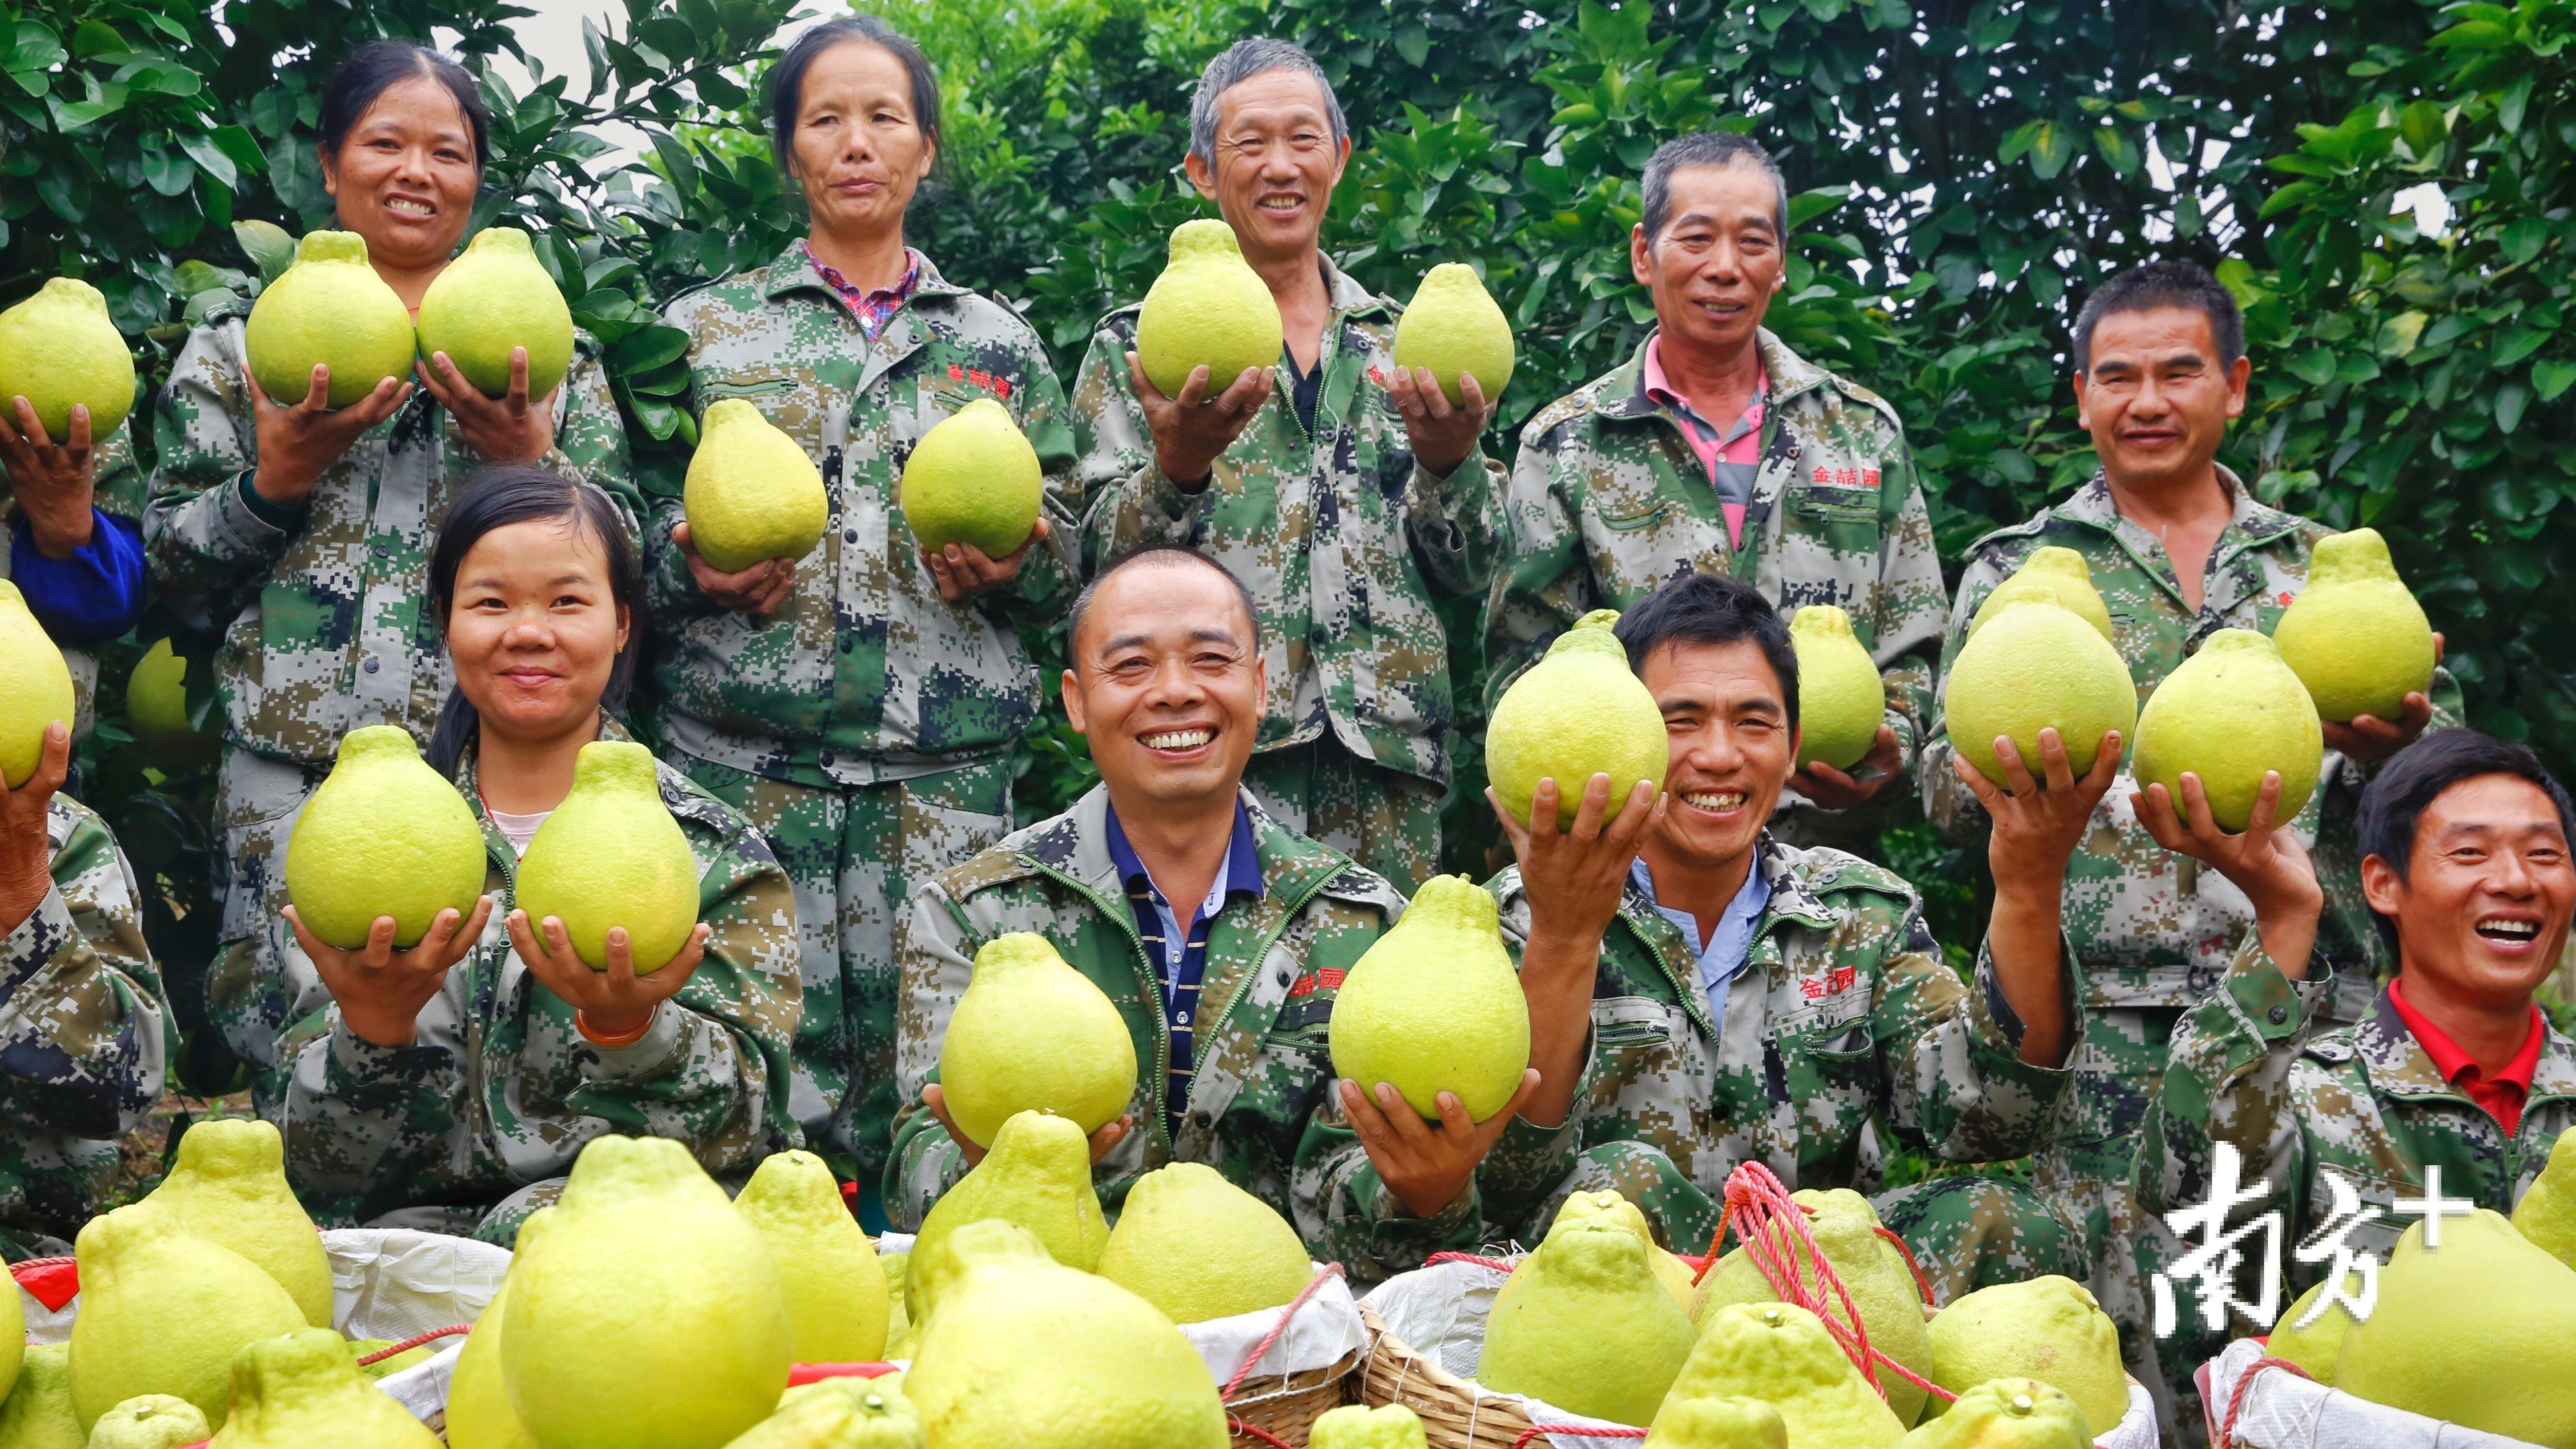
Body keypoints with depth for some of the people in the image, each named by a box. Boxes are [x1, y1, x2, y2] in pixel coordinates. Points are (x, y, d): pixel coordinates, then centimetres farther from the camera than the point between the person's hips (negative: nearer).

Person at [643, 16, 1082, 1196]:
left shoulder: (995, 344, 16)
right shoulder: (707, 329, 14)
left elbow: (1068, 568, 15)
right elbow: (631, 533, 12)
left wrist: (1018, 560, -7)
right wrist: (693, 569, -9)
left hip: (943, 765, 1)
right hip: (746, 759, -1)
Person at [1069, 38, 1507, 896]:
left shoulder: (1403, 347, 17)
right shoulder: (1138, 346, 10)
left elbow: (1470, 574, 12)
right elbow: (1104, 566, 0)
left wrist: (1451, 463, -8)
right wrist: (1176, 468, -19)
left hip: (1386, 746, 3)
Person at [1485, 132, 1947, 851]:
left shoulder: (1867, 434, 15)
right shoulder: (1565, 447, 9)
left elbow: (1914, 650, 16)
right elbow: (1522, 671, 6)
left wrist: (1886, 747, -5)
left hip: (1825, 844, 2)